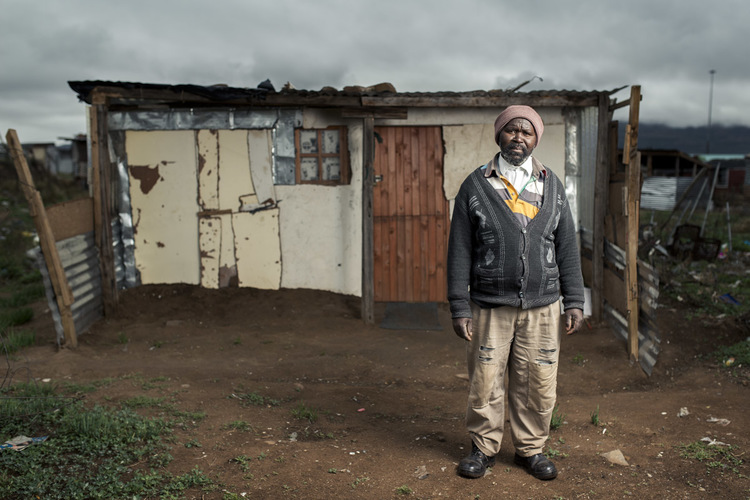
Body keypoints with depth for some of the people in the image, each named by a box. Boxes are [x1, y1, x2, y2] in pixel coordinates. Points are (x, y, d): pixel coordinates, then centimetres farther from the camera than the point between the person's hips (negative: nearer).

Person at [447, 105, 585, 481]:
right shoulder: (475, 186, 1)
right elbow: (459, 251, -1)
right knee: (485, 382, 4)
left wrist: (574, 301, 5)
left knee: (538, 384, 6)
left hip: (542, 307, 2)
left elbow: (567, 248, 10)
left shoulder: (552, 185, 9)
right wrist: (459, 307, -6)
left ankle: (530, 449, 26)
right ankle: (484, 448, 24)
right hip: (489, 307, -2)